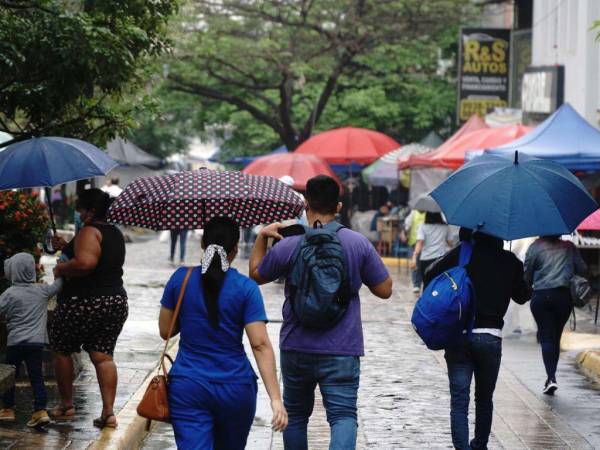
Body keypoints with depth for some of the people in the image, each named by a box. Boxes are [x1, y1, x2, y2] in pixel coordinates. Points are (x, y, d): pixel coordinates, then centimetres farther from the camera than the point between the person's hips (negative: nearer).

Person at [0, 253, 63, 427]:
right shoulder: (42, 291, 2)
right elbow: (58, 285, 14)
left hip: (15, 341, -3)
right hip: (37, 341, 3)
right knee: (36, 377, 3)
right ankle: (41, 410, -6)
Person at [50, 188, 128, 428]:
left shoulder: (89, 231, -15)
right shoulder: (115, 233, 14)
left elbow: (85, 263, -31)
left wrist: (61, 268, -14)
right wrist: (66, 247, 23)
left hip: (83, 303, -8)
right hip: (116, 301, 8)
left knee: (61, 350, 12)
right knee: (103, 356, 6)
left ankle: (66, 405, 19)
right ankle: (108, 412, -4)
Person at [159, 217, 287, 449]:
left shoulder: (180, 279, -2)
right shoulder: (246, 288, -7)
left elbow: (165, 331, 7)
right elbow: (260, 345, -13)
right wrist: (276, 398, -13)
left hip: (188, 389, 0)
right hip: (235, 390, 0)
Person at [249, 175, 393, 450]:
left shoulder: (288, 246, -7)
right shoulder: (359, 244, -4)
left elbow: (256, 275, 11)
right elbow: (384, 290, 2)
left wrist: (262, 236, 18)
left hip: (296, 350, 1)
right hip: (342, 352, -1)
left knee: (295, 415, 19)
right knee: (343, 415, -6)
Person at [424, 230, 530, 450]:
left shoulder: (461, 253, -3)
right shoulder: (509, 261, 2)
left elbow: (430, 276, -9)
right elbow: (522, 296, 13)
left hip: (458, 335, -1)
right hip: (491, 337, 1)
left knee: (459, 402, -2)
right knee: (484, 399, 20)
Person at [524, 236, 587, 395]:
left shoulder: (535, 247, 0)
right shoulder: (569, 247, 6)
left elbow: (527, 277, 1)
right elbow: (583, 270, 3)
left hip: (541, 297, -2)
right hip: (564, 297, 2)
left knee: (546, 338, -3)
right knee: (556, 338, 12)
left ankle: (551, 377, -19)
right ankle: (551, 377, 14)